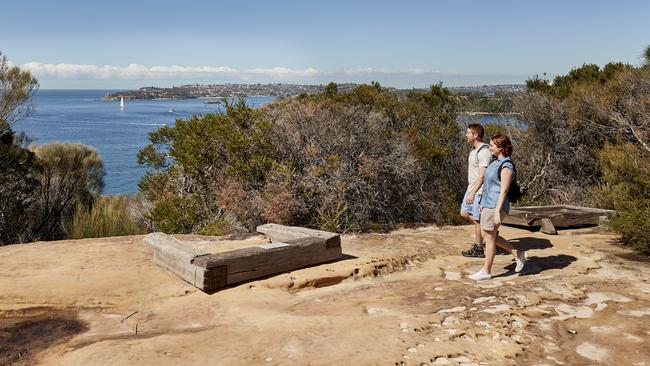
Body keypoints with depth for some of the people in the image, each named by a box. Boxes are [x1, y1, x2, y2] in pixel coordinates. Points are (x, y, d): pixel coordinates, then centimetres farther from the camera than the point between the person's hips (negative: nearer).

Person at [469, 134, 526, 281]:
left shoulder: (506, 166, -17)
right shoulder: (497, 162, 13)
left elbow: (503, 191, -20)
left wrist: (497, 212, -23)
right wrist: (484, 203, 22)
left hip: (495, 206, -10)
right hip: (488, 204, 10)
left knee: (489, 238, 0)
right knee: (487, 235, 16)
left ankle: (486, 271, 12)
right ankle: (518, 254, 24)